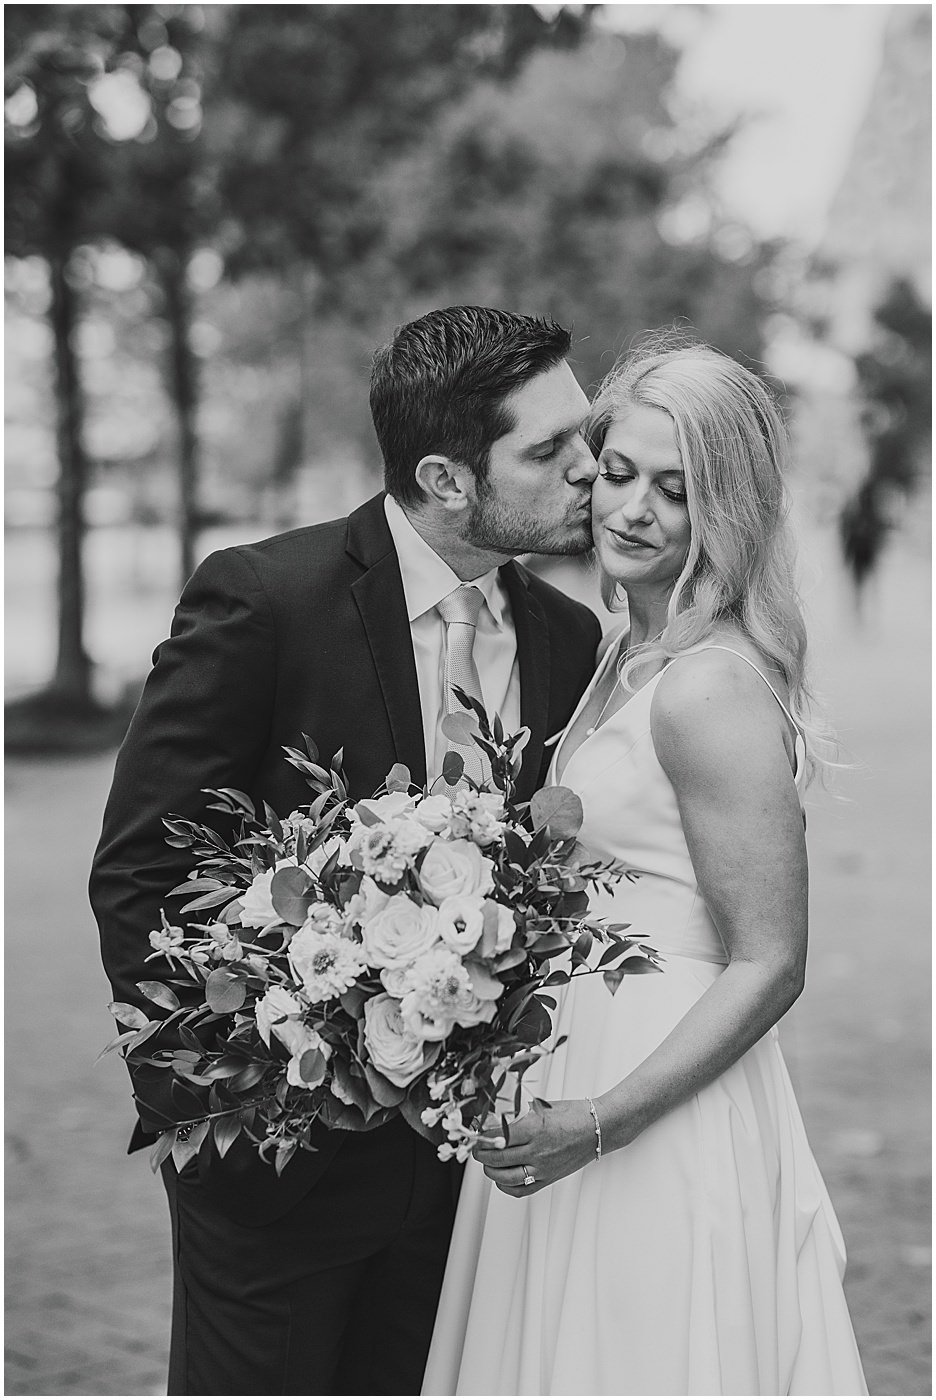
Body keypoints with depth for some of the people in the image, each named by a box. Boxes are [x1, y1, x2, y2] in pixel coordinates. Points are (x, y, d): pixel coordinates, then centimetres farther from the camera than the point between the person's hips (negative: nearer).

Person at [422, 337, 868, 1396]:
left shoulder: (712, 687, -18)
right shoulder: (630, 655, 10)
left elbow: (770, 963, -19)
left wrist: (600, 1121, -24)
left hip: (666, 1120, -9)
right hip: (570, 1074, 9)